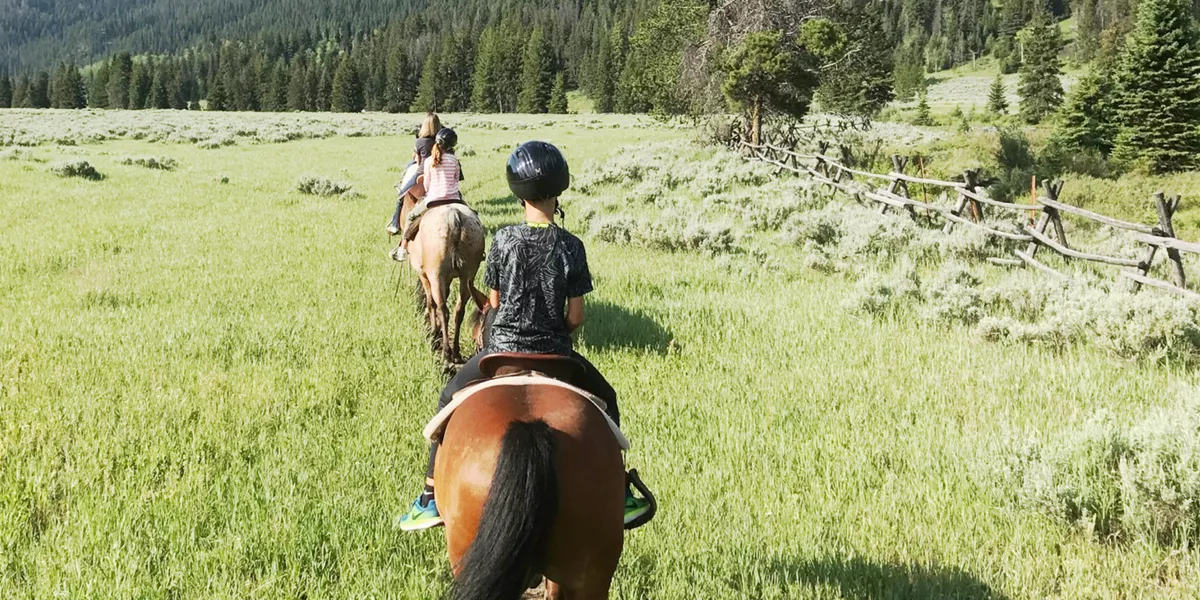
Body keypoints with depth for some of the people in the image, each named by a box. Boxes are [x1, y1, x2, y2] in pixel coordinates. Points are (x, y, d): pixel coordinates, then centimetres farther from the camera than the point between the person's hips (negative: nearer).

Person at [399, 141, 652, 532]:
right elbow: (576, 317, -6)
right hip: (555, 354, 0)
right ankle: (618, 495, 29)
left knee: (451, 400, 24)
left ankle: (431, 499, 23)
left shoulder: (504, 240, -9)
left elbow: (494, 303, 1)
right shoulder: (571, 247, -10)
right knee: (605, 400, 25)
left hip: (501, 350, 0)